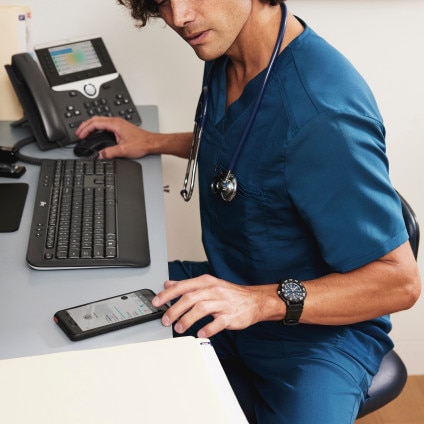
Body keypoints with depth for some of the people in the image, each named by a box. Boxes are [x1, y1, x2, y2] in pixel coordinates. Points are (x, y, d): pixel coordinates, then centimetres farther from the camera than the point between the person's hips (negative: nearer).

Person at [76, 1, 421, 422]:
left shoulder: (323, 114, -29)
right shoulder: (225, 52, -2)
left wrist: (264, 301, -31)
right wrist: (156, 142, 10)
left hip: (321, 327, -7)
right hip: (227, 287, 7)